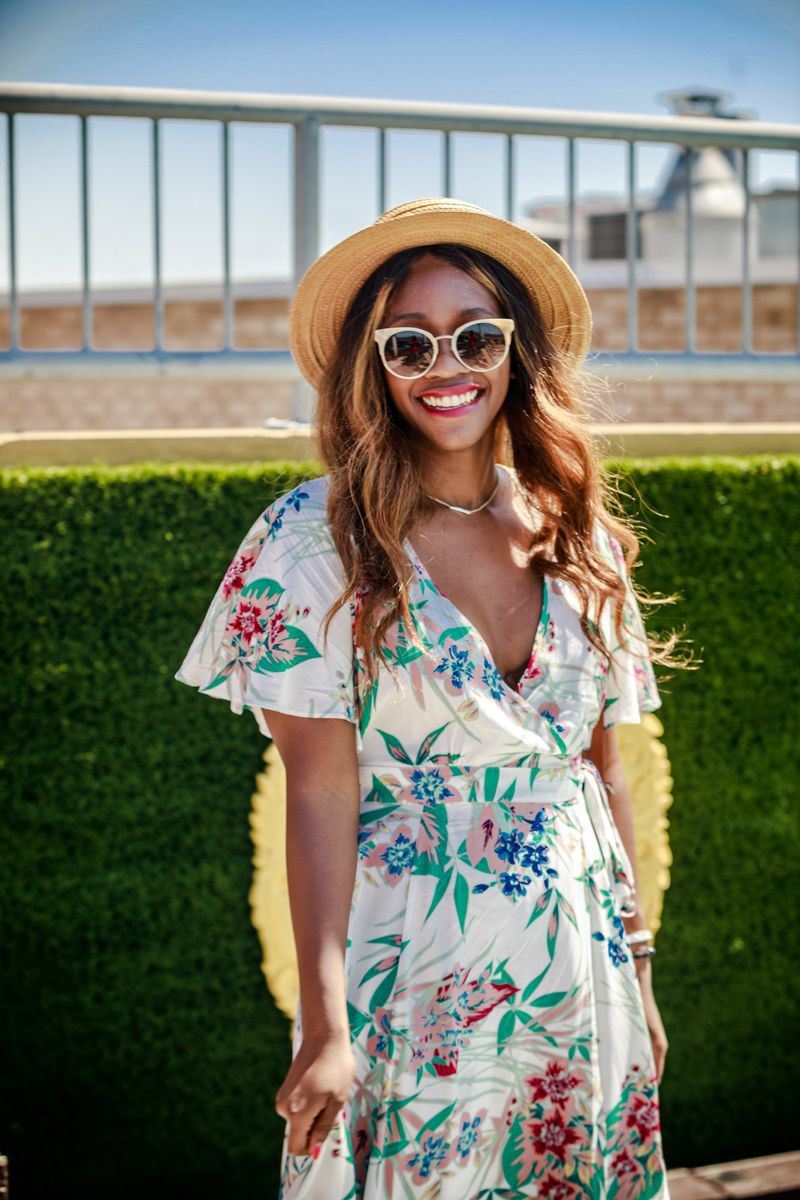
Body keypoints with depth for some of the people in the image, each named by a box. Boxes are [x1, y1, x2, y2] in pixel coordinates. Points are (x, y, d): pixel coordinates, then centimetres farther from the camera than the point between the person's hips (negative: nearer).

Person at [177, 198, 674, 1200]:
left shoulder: (580, 539, 3)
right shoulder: (319, 536, -10)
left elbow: (603, 768, 8)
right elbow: (320, 788, -13)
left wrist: (639, 972, 9)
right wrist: (326, 1022, -17)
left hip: (577, 961, 4)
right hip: (413, 970, -4)